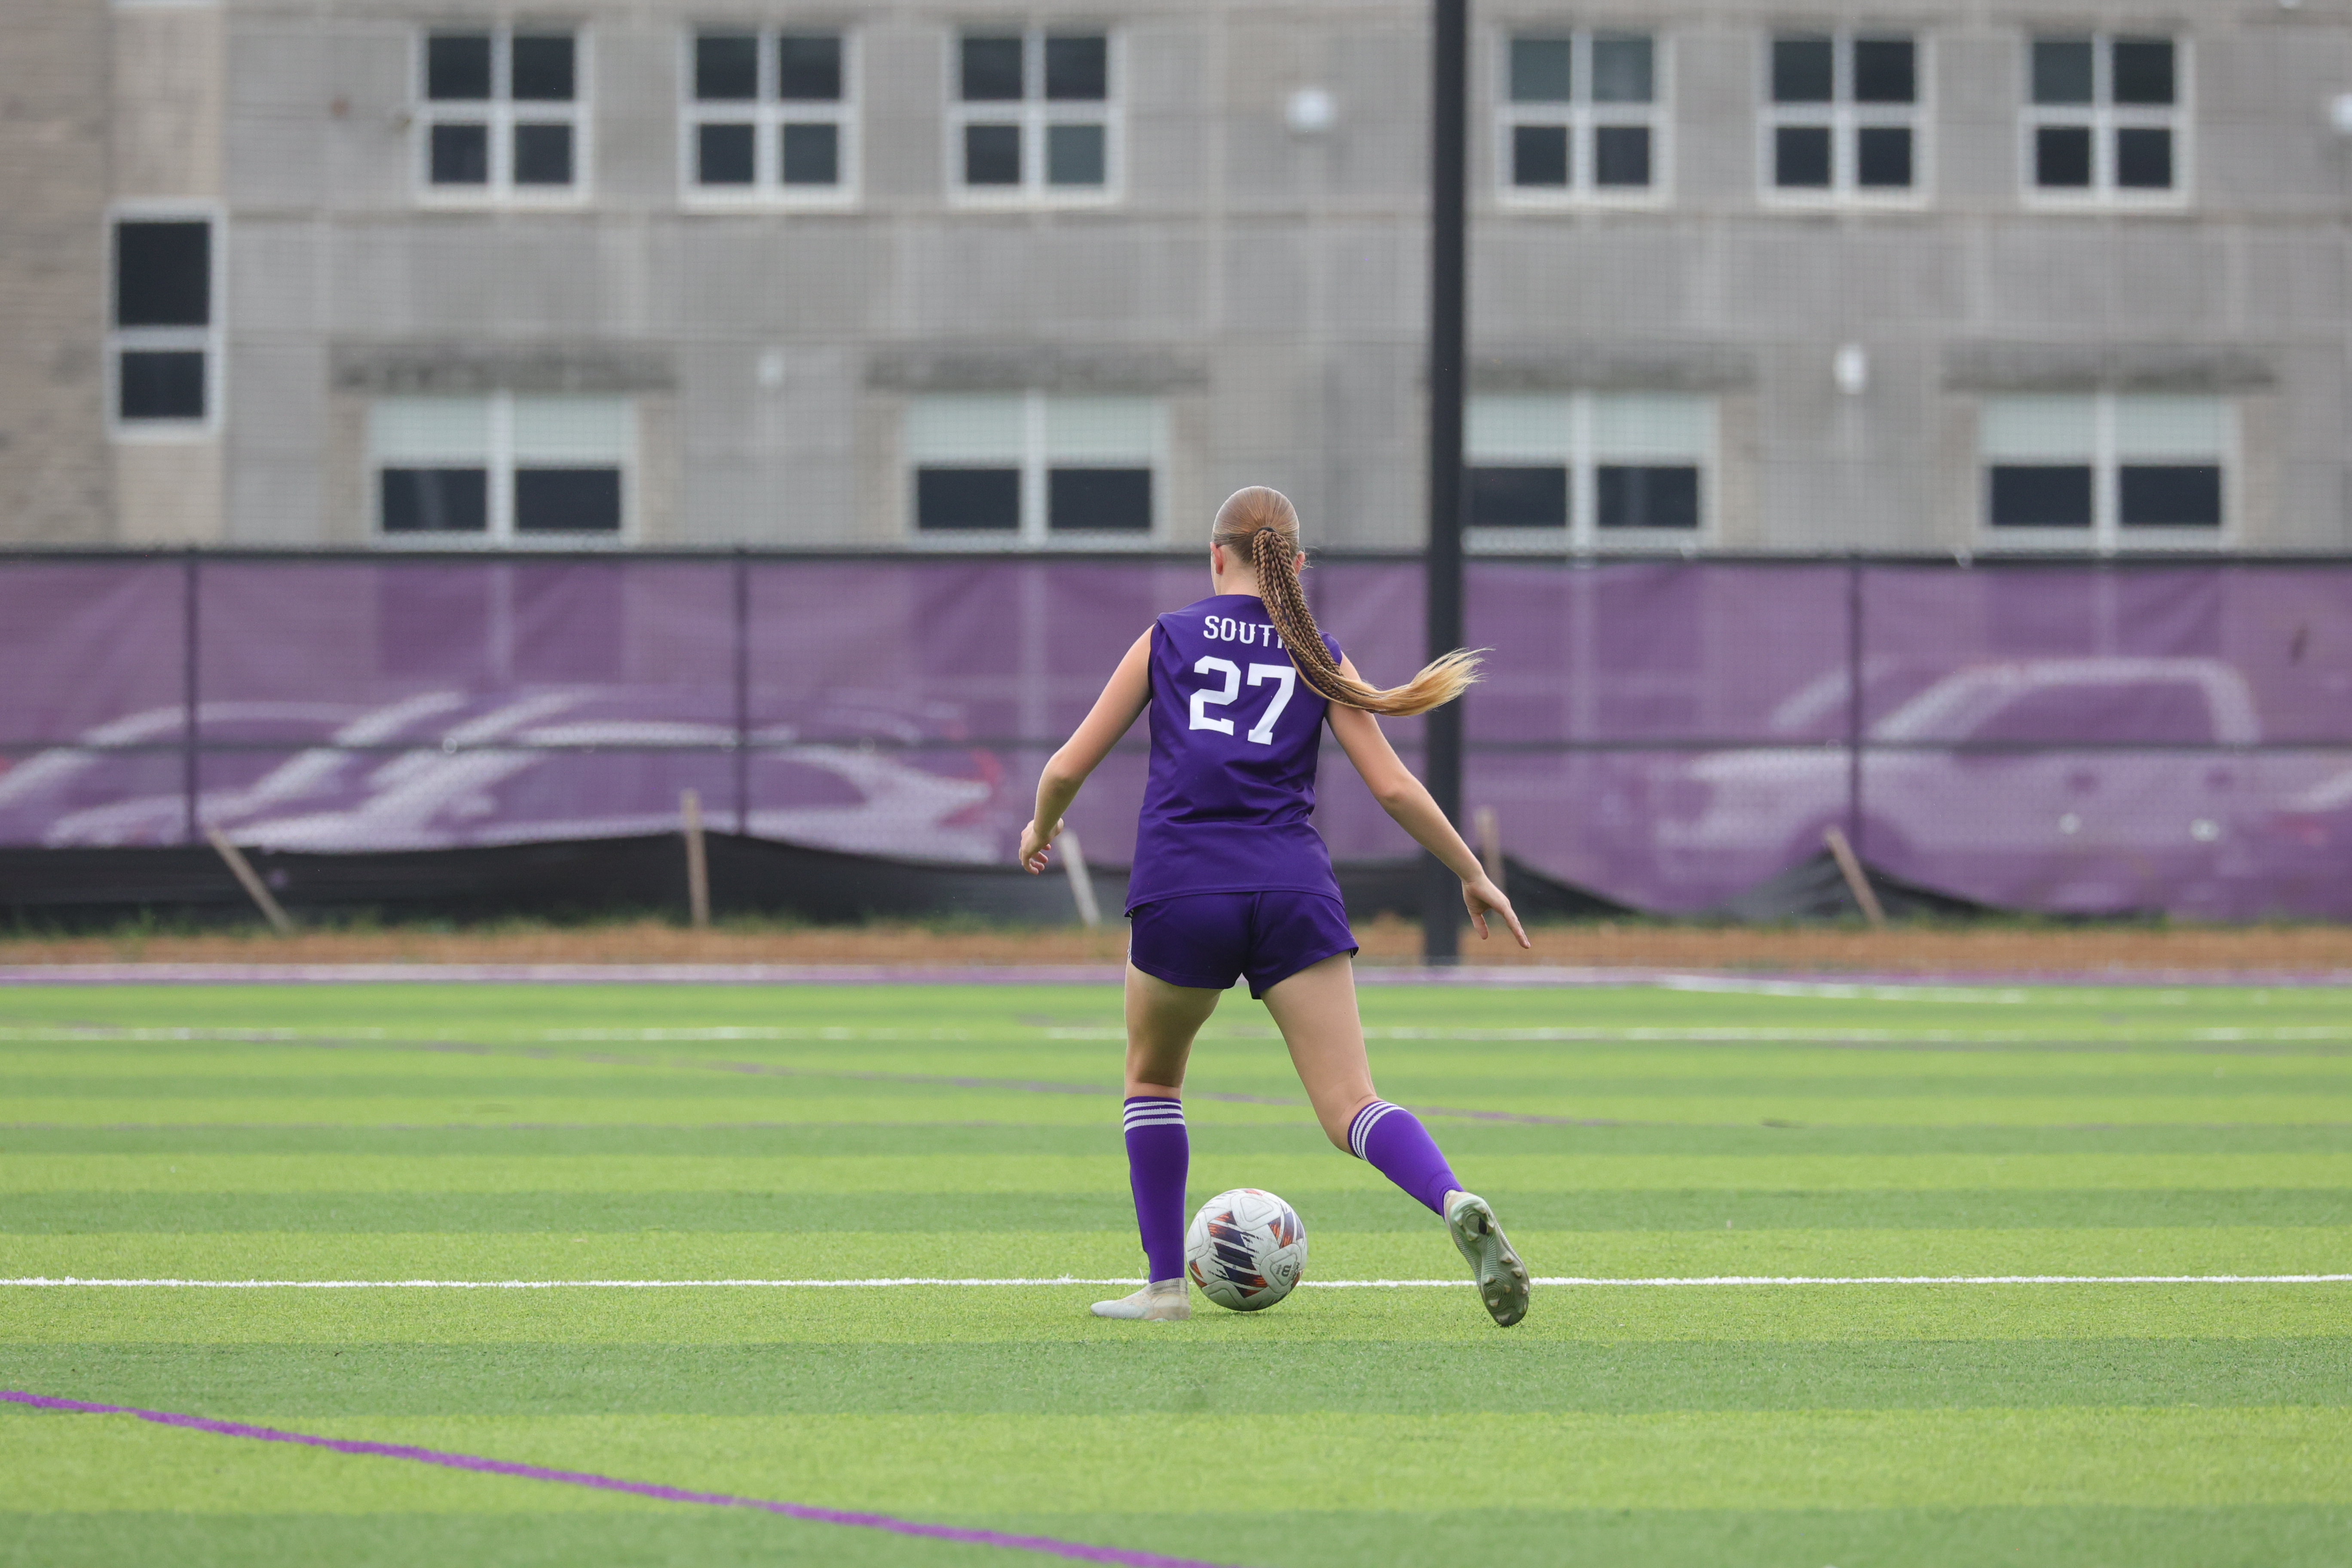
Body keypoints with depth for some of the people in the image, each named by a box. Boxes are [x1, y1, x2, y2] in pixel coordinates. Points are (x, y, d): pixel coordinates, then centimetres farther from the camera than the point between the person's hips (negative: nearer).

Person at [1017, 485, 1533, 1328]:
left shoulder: (1167, 640, 13)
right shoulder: (1319, 658, 13)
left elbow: (1069, 767, 13)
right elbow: (1393, 786, 8)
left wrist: (1041, 829, 33)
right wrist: (1474, 876, 19)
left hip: (1180, 889, 0)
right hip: (1292, 890, 0)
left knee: (1152, 1078, 25)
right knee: (1351, 1107, -5)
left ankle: (1165, 1283, 20)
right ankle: (1456, 1203, -34)